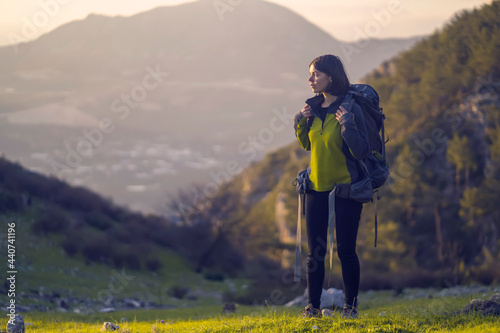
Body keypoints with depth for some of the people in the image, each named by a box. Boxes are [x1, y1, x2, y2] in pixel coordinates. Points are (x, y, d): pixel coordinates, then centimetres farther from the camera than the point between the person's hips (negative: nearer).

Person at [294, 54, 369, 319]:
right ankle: (313, 305, 13)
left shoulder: (350, 108, -12)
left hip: (346, 188, -5)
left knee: (345, 250, -1)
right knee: (315, 251, 6)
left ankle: (351, 306, 11)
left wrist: (347, 124, -26)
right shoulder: (314, 106, 6)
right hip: (317, 187, 6)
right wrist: (300, 122, 2)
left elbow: (361, 152, -15)